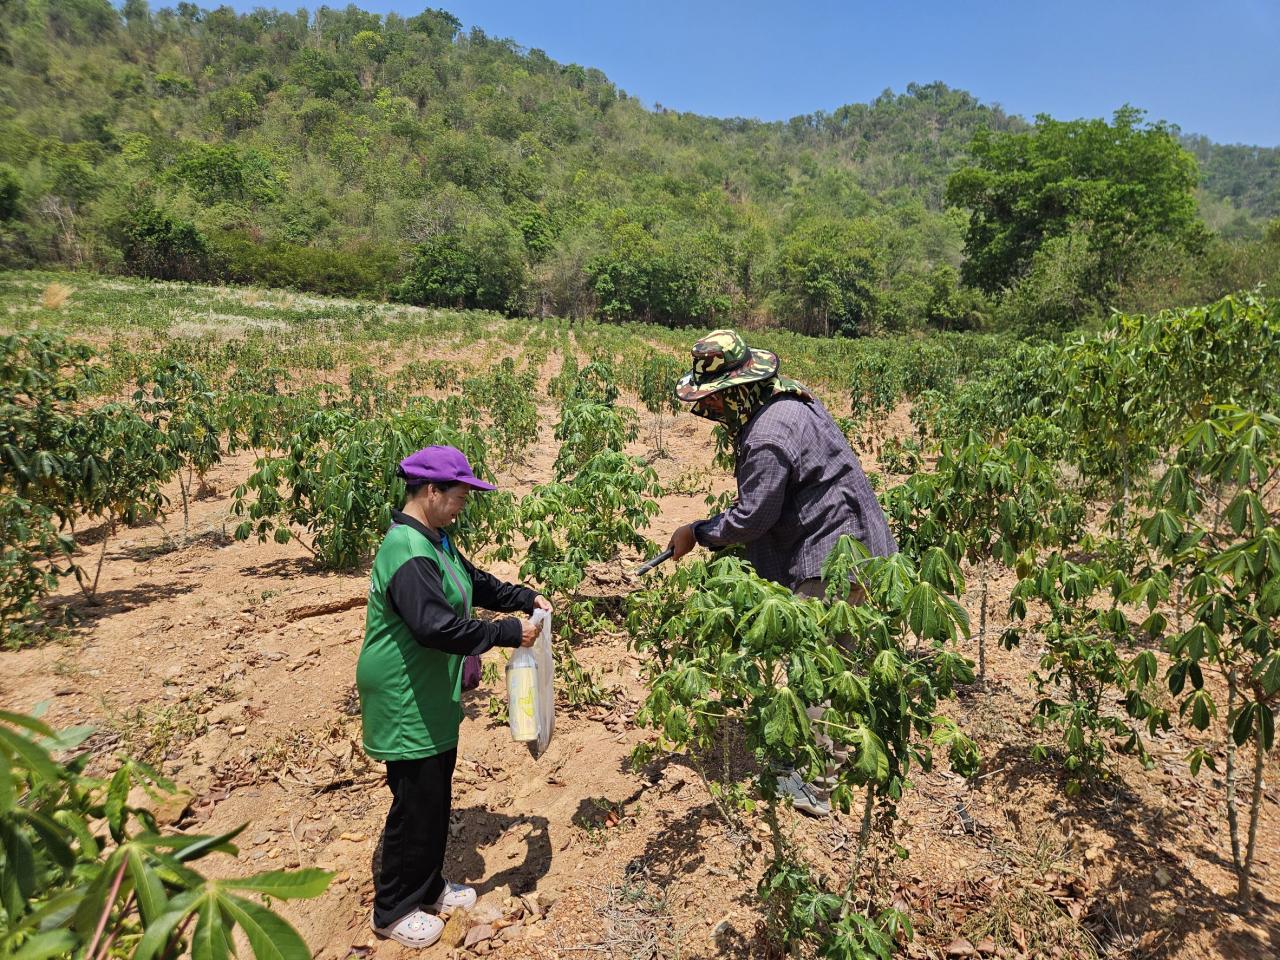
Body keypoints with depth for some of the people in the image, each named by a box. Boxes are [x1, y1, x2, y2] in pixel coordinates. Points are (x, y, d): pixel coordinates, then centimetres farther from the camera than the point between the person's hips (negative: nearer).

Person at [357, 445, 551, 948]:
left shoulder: (434, 541, 7)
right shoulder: (408, 553, -27)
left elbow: (475, 583, 18)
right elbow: (436, 626, -34)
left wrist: (525, 598, 7)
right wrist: (508, 633, -27)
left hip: (434, 697, 10)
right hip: (406, 704, -10)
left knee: (437, 798, 21)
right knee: (415, 804, 6)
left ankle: (428, 888, 40)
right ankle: (394, 910, 27)